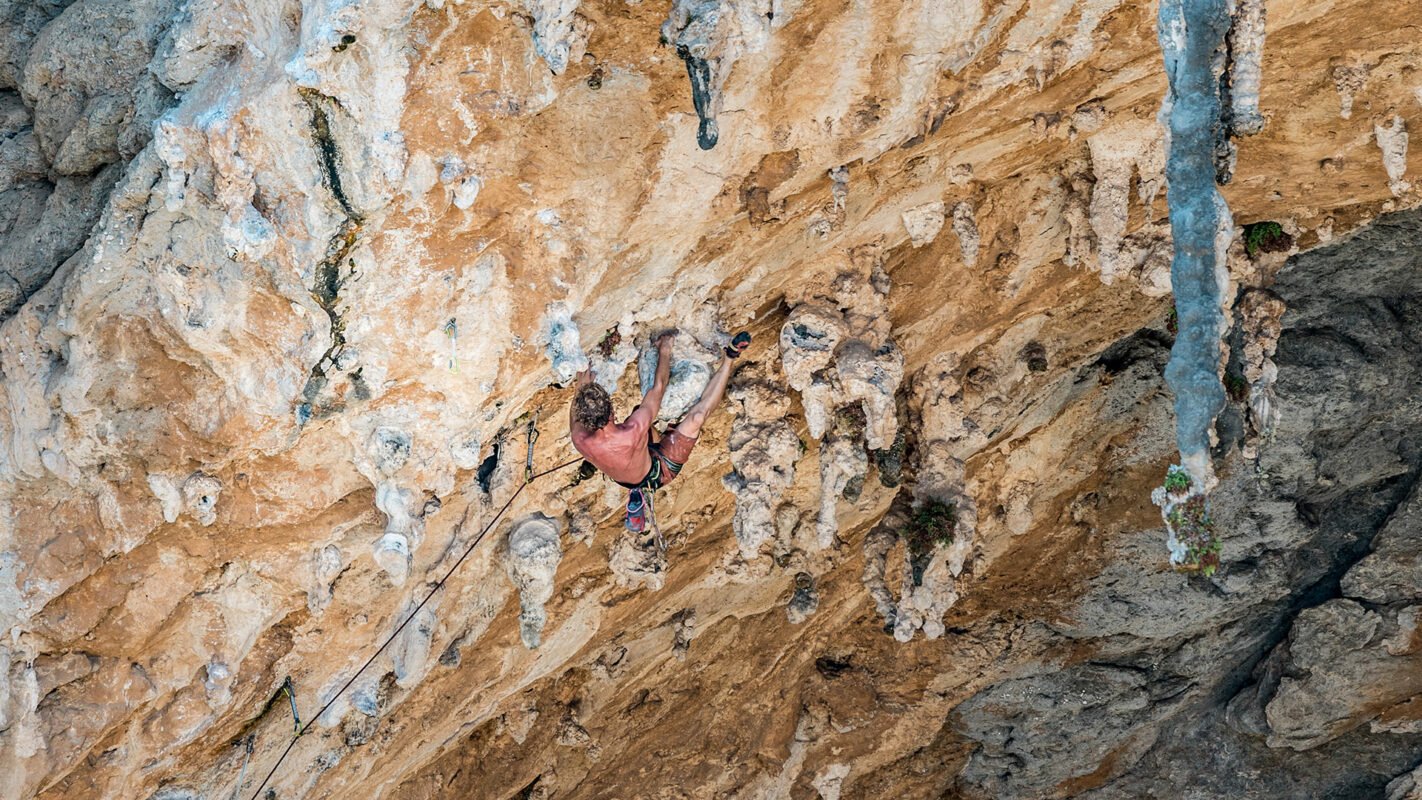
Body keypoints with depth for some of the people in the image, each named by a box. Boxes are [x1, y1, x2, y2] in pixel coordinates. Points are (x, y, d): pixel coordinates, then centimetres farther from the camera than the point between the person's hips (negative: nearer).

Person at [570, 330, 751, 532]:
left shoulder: (582, 443, -32)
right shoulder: (634, 431, -44)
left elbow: (574, 426, -3)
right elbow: (658, 387, -28)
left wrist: (580, 389, 4)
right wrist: (664, 351, -14)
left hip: (627, 480, 5)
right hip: (660, 473, -5)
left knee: (638, 410, 17)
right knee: (697, 416, -16)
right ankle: (728, 359, -4)